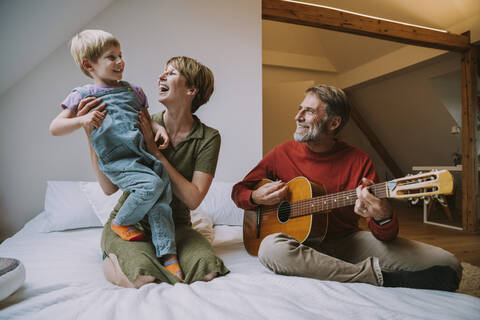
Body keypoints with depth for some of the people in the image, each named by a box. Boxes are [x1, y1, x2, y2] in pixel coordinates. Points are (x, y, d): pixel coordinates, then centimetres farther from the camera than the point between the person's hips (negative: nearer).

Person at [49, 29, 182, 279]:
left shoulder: (133, 91, 21)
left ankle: (168, 255, -2)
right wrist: (82, 120, -16)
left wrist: (159, 127, 7)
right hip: (117, 161, -5)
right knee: (151, 185, -26)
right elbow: (55, 128, 3)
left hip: (147, 155, 5)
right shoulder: (84, 95, 6)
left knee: (162, 200, -8)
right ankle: (121, 223, 1)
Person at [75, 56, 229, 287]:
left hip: (174, 225, 1)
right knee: (142, 277, -30)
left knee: (208, 271, -26)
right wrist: (91, 134, -19)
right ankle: (113, 260, 3)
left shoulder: (208, 138, -7)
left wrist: (154, 150, -19)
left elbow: (193, 200, -16)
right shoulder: (139, 127, -5)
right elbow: (109, 187, -9)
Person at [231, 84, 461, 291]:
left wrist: (383, 218, -32)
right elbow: (238, 190, 9)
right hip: (304, 244, 1)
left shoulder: (358, 161, -5)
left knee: (447, 265, -17)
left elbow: (386, 236, -7)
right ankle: (378, 275, -24)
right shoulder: (283, 154, -3)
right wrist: (256, 197, -15)